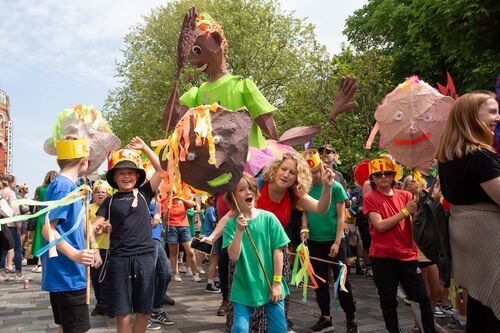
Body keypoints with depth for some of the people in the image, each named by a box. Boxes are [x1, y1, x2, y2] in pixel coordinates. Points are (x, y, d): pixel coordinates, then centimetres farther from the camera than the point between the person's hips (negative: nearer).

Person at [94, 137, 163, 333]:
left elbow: (161, 169, 2)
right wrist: (100, 227, -22)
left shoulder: (144, 193, 7)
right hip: (118, 259, 0)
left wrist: (144, 147, 3)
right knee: (122, 314, 2)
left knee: (144, 312, 8)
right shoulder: (110, 201, 7)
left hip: (145, 257, 1)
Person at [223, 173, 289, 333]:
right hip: (244, 287, 0)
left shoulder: (268, 218, -6)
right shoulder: (231, 224, -5)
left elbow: (277, 251, -4)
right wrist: (239, 231, -25)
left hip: (270, 285, 1)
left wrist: (277, 282, -5)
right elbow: (233, 256, -14)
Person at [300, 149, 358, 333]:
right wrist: (305, 228, -10)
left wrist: (337, 242, -13)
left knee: (342, 281, 3)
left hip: (334, 241, -4)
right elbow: (305, 213, 10)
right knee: (320, 282, 12)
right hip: (314, 242, 4)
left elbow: (341, 217, -8)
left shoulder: (335, 187, -7)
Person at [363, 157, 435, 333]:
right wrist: (405, 211, -15)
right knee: (388, 302, 9)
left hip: (408, 254, 2)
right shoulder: (370, 199, -3)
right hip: (383, 257, -2)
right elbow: (380, 226, -14)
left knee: (422, 297, 1)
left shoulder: (405, 195, 5)